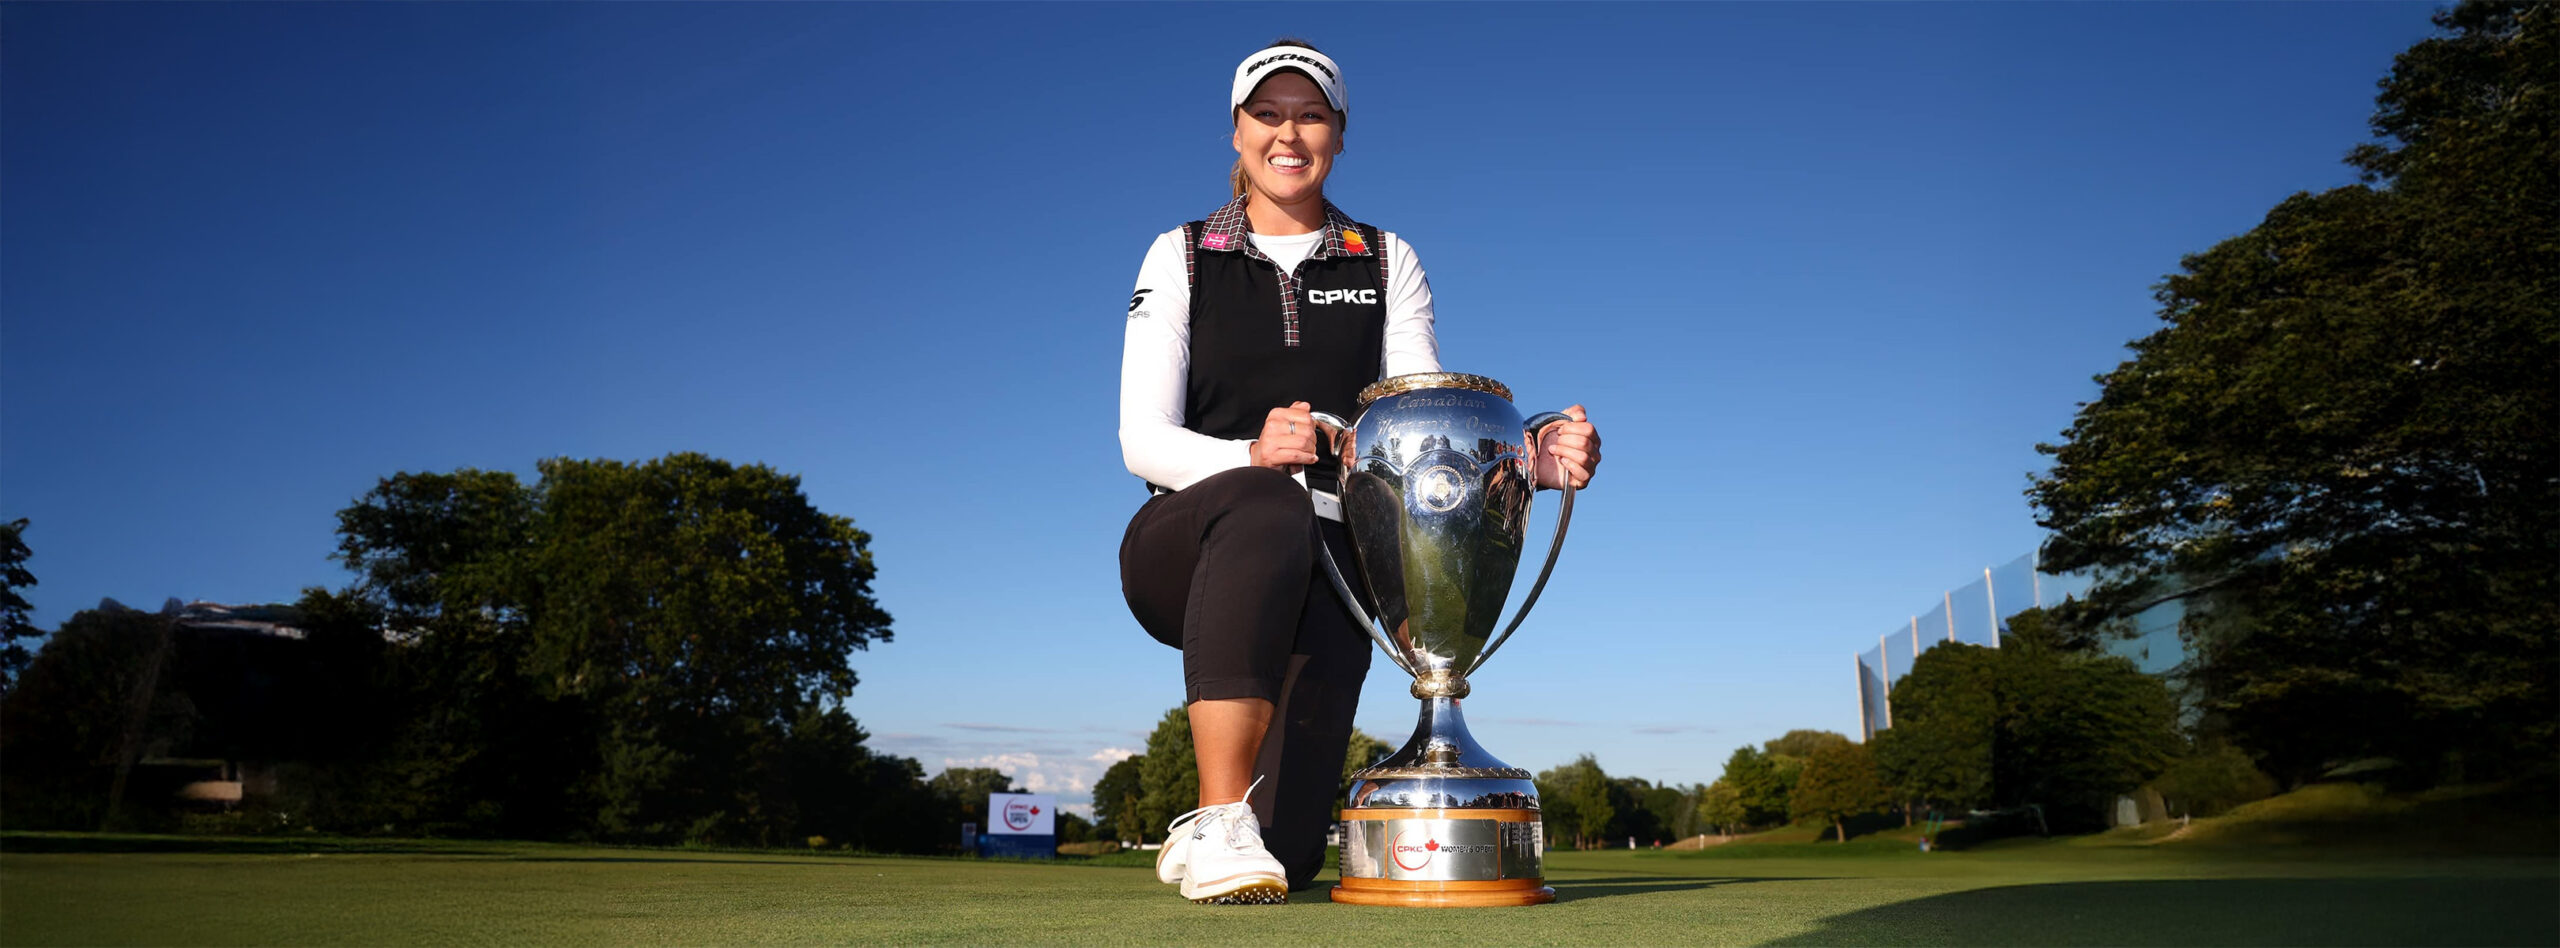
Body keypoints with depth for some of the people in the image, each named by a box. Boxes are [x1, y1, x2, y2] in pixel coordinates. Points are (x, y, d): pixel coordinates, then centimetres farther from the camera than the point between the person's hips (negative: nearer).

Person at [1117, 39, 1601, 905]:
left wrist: (1532, 460, -22)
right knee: (1268, 505, -40)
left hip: (1320, 570, 2)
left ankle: (1209, 834, 26)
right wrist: (1251, 455, -27)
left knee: (1287, 859, -12)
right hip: (1185, 552, -2)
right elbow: (1143, 440, -5)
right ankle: (1219, 821, -36)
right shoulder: (1183, 257, 7)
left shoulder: (1386, 264, 12)